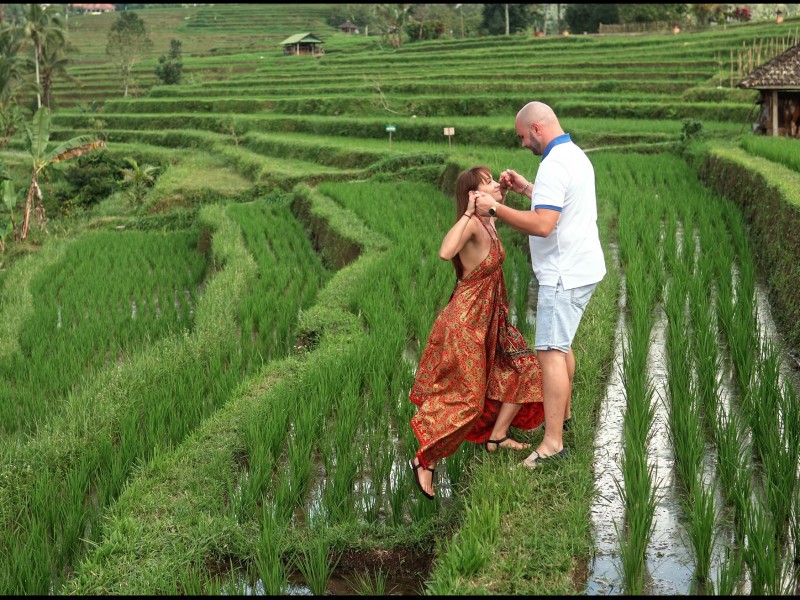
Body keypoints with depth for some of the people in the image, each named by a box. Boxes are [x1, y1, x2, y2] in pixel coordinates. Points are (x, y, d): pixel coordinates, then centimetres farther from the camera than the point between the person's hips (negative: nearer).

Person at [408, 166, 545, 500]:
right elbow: (445, 253, -44)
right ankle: (424, 461, 8)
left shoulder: (489, 223, 4)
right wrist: (469, 211, -39)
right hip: (466, 321, -9)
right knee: (467, 401, -5)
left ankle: (496, 436, 30)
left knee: (524, 371, 16)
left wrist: (504, 194, 16)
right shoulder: (470, 225, -23)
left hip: (490, 318, 9)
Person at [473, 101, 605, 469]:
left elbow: (542, 225, -29)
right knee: (561, 344, 23)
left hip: (565, 274, -11)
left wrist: (495, 209, -21)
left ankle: (552, 443, -13)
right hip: (581, 267, 11)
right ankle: (562, 413, 37)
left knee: (551, 351, -12)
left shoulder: (554, 166, -20)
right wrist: (527, 188, 19)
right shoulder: (575, 155, 14)